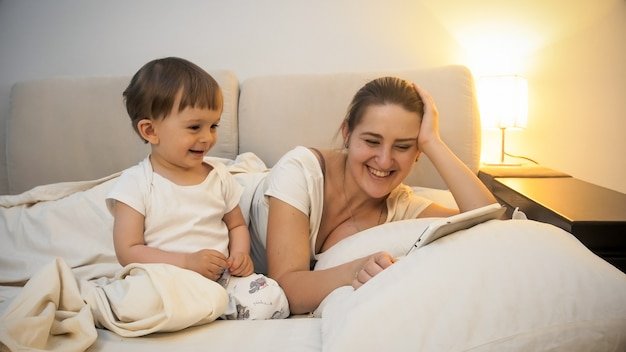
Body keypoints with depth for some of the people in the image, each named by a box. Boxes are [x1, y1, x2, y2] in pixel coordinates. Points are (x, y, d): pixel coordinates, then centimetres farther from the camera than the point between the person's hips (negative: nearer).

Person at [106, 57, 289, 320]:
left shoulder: (219, 176, 8)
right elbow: (128, 251, -8)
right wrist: (186, 262, -19)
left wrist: (240, 253, -2)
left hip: (223, 278, 3)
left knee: (272, 299, -23)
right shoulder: (135, 184, -5)